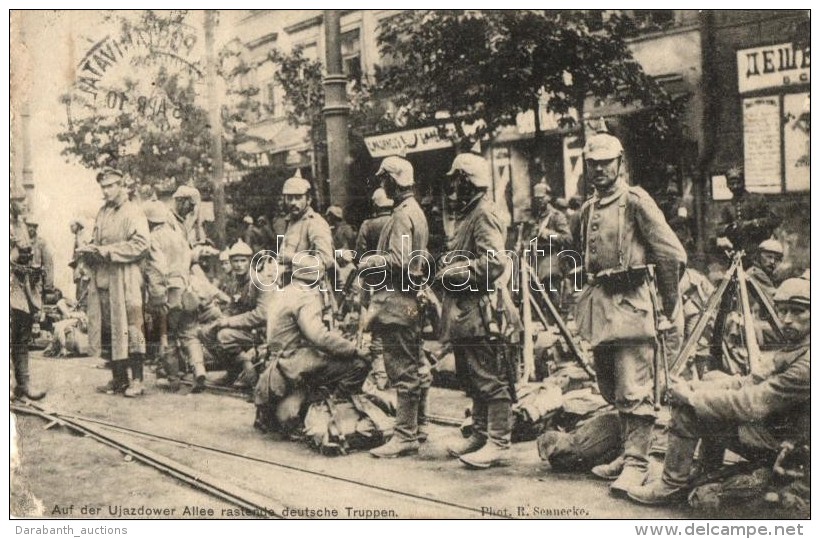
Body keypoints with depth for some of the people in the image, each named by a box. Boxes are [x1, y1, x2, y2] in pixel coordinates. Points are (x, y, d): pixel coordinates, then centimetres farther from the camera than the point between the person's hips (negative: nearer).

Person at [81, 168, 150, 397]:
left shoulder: (133, 213, -4)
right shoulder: (102, 212, 19)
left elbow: (140, 245, -14)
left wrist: (106, 251, -16)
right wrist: (89, 249, 3)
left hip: (125, 280, -7)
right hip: (102, 280, 7)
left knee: (129, 329, -7)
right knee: (107, 331, 8)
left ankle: (136, 380, -2)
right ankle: (118, 378, 17)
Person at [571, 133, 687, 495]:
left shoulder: (635, 201, -6)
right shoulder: (587, 209, 15)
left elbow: (672, 254, -8)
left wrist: (670, 310, -6)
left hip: (630, 302, -8)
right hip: (598, 302, 8)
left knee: (633, 390, -8)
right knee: (611, 389, 13)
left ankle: (636, 464, -2)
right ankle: (628, 452, 25)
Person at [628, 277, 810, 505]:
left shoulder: (808, 363, -26)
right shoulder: (796, 347, 7)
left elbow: (753, 404, -28)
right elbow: (755, 382, 6)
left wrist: (690, 397, -18)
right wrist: (693, 387, -5)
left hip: (779, 442, -10)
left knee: (686, 411, -14)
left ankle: (672, 485, 1)